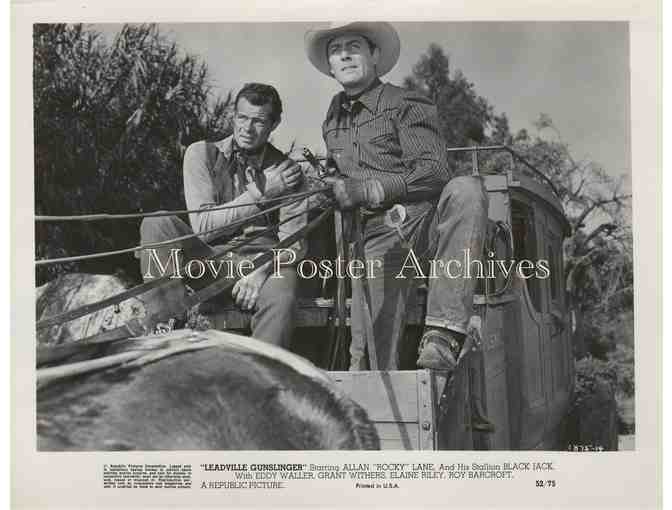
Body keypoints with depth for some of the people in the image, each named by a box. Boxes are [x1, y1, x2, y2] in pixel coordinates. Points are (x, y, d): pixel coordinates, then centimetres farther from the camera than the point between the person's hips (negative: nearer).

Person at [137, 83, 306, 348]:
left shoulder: (286, 171, 6)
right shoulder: (202, 154, 4)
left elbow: (293, 243, -1)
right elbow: (203, 226, -6)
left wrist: (260, 271, -21)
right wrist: (260, 192, -10)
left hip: (263, 262, -1)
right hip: (207, 260, 1)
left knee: (280, 298, -36)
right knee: (157, 224, -24)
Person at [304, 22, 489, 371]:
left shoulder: (405, 105, 3)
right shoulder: (333, 119, 21)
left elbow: (434, 171, -10)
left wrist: (367, 190, -15)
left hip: (425, 219, -3)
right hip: (378, 235, 4)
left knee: (466, 190, -38)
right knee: (368, 357, -12)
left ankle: (443, 333, -42)